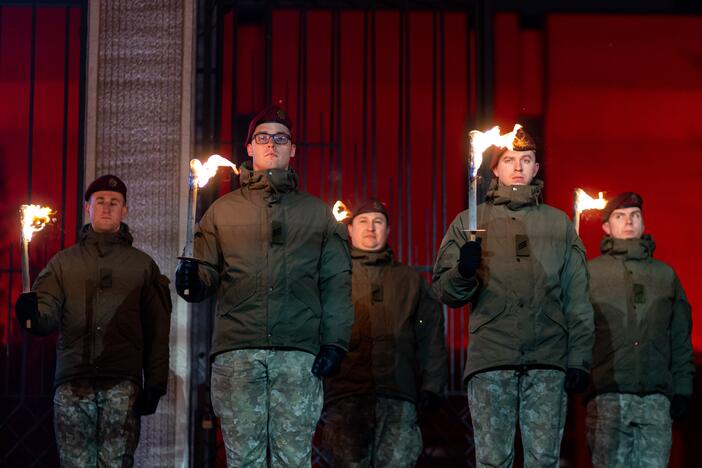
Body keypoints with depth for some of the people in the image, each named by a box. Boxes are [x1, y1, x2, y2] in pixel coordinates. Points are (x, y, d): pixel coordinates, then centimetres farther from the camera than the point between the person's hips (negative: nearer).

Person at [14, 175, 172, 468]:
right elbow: (48, 316, 4)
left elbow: (157, 330, 10)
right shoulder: (63, 262, 17)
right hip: (72, 384, 1)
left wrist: (154, 385, 1)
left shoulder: (142, 265, 14)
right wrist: (32, 315, -21)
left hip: (122, 384, -1)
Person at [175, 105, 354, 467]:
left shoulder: (316, 213, 17)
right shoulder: (224, 210, 17)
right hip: (237, 348, 0)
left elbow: (336, 284, 11)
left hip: (298, 352, 0)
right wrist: (192, 281, -13)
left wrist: (334, 343, -1)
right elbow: (207, 275, 12)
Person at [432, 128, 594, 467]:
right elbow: (446, 293, 7)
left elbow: (577, 301, 12)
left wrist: (580, 359, 2)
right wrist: (464, 272, -15)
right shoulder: (470, 222, 13)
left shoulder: (559, 223, 15)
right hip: (490, 358, -1)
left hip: (547, 361, 1)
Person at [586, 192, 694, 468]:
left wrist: (682, 389, 10)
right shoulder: (590, 272, 9)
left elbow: (680, 339, 17)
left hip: (656, 399, 2)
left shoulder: (665, 274, 18)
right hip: (608, 397, -2)